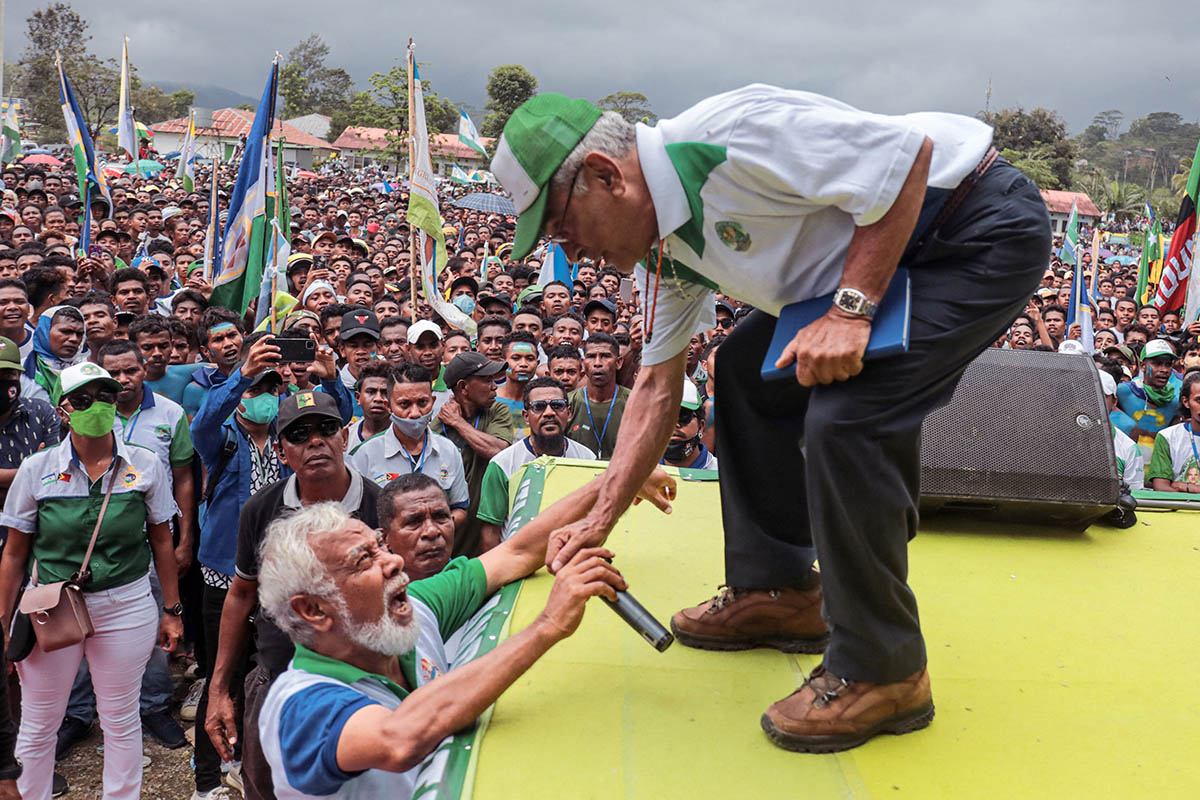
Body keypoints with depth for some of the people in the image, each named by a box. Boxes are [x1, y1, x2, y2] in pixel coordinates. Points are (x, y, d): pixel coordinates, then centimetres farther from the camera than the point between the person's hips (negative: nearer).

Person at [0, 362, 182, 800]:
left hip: (126, 607, 0)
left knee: (121, 720, 14)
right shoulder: (37, 469, -5)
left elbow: (162, 542, 3)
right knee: (37, 726, 13)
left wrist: (171, 611, 5)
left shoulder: (145, 465, -4)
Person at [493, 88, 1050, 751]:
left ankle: (882, 672, -7)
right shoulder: (661, 246, 3)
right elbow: (658, 382, 9)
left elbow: (907, 151, -26)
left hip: (986, 228, -10)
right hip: (887, 258, 10)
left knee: (843, 413, -24)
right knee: (747, 369, 11)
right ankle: (780, 592, 22)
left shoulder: (723, 136, -26)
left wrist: (850, 310, -29)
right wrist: (600, 519, 7)